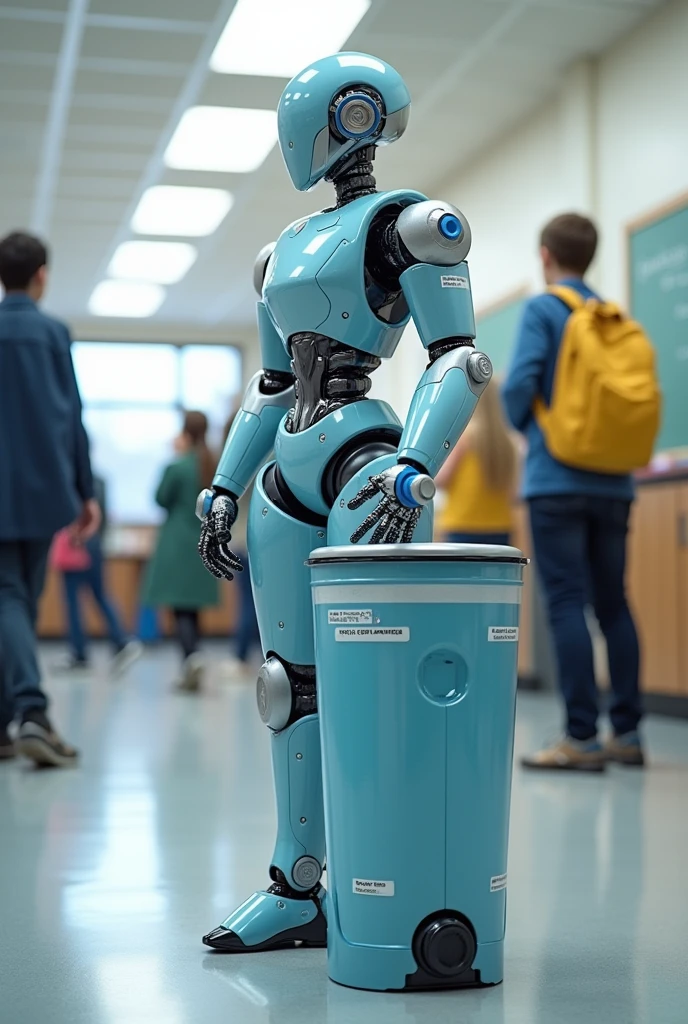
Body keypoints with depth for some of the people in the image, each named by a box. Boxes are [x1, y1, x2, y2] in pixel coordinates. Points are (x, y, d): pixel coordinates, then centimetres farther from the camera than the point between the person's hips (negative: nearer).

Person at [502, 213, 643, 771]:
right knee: (613, 603, 9)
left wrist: (527, 426, 6)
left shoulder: (542, 310, -3)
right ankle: (627, 731, 11)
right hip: (613, 482, 6)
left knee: (567, 603, -6)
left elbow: (520, 384, -13)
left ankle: (582, 737, -9)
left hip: (557, 479, -6)